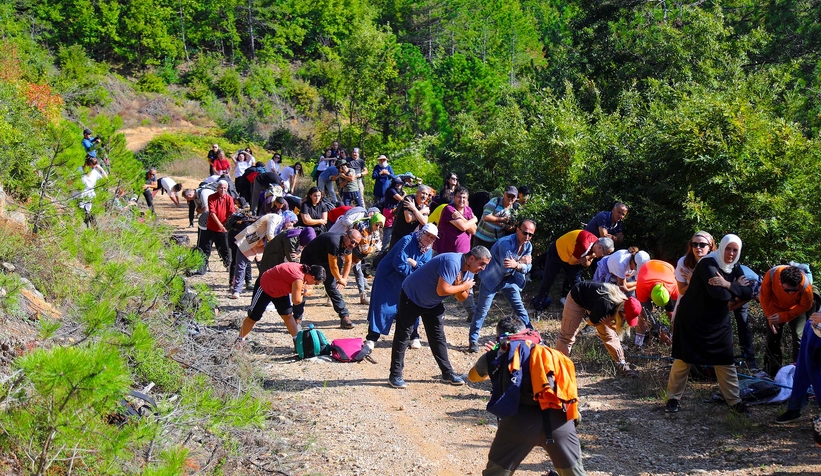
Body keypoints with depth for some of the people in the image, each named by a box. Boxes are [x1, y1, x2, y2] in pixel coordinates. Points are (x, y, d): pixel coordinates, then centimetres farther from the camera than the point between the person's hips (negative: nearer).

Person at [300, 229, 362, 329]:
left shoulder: (348, 245, -11)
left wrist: (344, 279, 2)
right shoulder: (334, 242, -36)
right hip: (309, 259, -7)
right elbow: (333, 267, -26)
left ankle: (344, 317, -1)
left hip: (324, 260, 7)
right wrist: (340, 280, -10)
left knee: (332, 288, 0)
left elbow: (348, 261, 9)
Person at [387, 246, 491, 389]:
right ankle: (395, 375, 1)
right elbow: (442, 290, -36)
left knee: (438, 337, 10)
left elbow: (461, 298, 2)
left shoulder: (468, 271, -2)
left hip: (433, 303, 8)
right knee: (402, 336, -3)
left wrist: (460, 287, -20)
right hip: (411, 297, -8)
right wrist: (463, 286, -22)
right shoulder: (452, 262, -31)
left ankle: (448, 372, 17)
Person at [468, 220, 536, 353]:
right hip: (491, 278, -6)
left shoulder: (528, 246, -6)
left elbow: (527, 267, -12)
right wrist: (522, 262, -24)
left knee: (520, 308, 10)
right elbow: (505, 267, -35)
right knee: (482, 310, -1)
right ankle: (473, 340, 9)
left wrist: (516, 265, -32)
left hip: (509, 279, 6)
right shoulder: (506, 243, -30)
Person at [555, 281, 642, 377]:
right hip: (577, 297, -6)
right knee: (567, 335, -5)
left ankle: (622, 365, 14)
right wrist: (609, 321, -26)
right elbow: (592, 322, -24)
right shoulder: (606, 305, -41)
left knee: (609, 335, 4)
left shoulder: (623, 303, -20)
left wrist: (608, 323, -27)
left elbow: (617, 328, -7)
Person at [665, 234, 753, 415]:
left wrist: (728, 284, -23)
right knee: (684, 359, 2)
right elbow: (717, 293, -32)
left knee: (726, 362, 7)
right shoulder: (708, 264, -20)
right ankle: (674, 398, 15)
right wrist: (737, 287, -15)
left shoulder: (735, 268, 3)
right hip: (692, 319, -6)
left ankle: (735, 401, 18)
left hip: (719, 322, 6)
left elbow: (748, 294, -8)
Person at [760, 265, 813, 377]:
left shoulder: (805, 285, -37)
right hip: (775, 308, 1)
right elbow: (765, 297, -17)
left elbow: (805, 306, -20)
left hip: (796, 310, -1)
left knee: (799, 337, -14)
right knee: (772, 339, 3)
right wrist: (771, 316, -17)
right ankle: (772, 372, 16)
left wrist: (783, 317, -26)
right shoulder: (771, 275, -36)